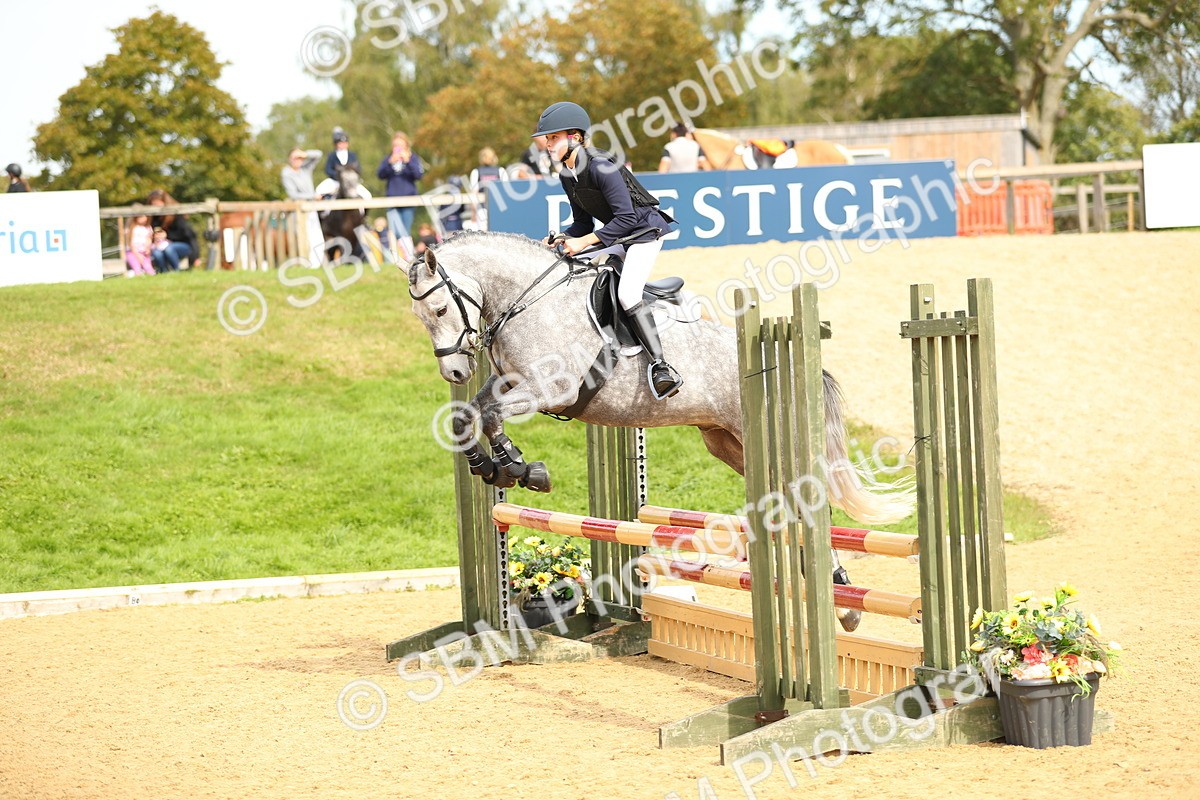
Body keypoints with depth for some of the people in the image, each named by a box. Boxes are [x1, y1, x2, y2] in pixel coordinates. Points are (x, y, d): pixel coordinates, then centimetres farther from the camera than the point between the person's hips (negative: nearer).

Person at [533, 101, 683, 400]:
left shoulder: (600, 167, -23)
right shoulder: (567, 176, 4)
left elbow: (625, 217, -26)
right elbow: (583, 222, 12)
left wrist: (585, 241, -27)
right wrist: (562, 239, -7)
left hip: (646, 230, -10)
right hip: (619, 239, 10)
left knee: (627, 293, -27)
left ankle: (661, 366, -29)